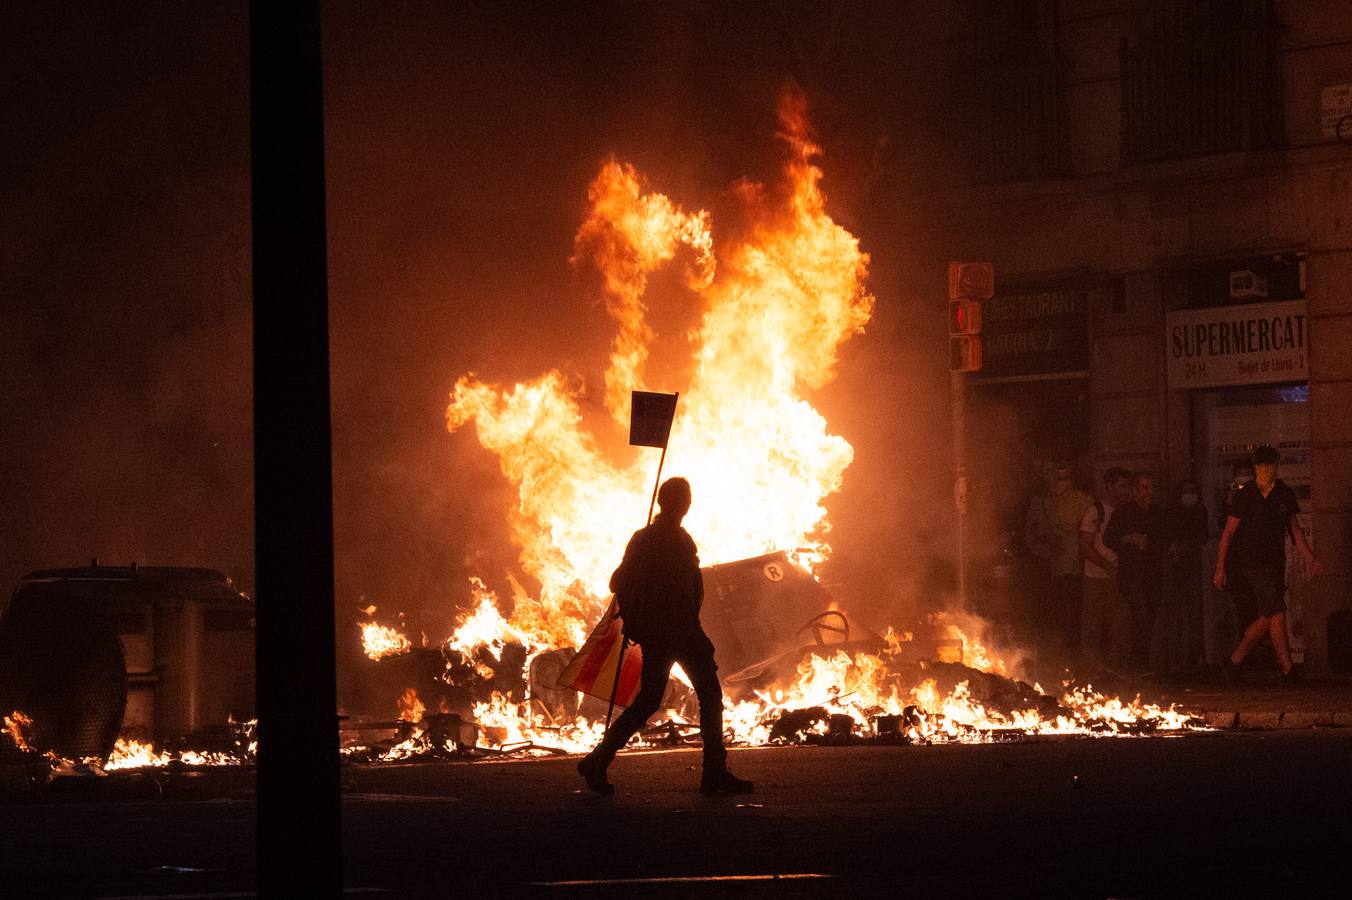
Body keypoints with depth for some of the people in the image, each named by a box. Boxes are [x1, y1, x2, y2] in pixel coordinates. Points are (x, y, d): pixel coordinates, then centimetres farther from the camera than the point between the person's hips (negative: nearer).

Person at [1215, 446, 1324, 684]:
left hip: (1275, 563, 6)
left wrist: (1311, 560, 10)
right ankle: (1287, 669, -11)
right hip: (1253, 563, -6)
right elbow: (1228, 532, -3)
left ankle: (1235, 660, 19)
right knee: (1277, 614, -13)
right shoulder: (1245, 496, -5)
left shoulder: (1285, 494, 9)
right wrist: (1220, 568, -6)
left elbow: (1294, 530, 16)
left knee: (1266, 618, 5)